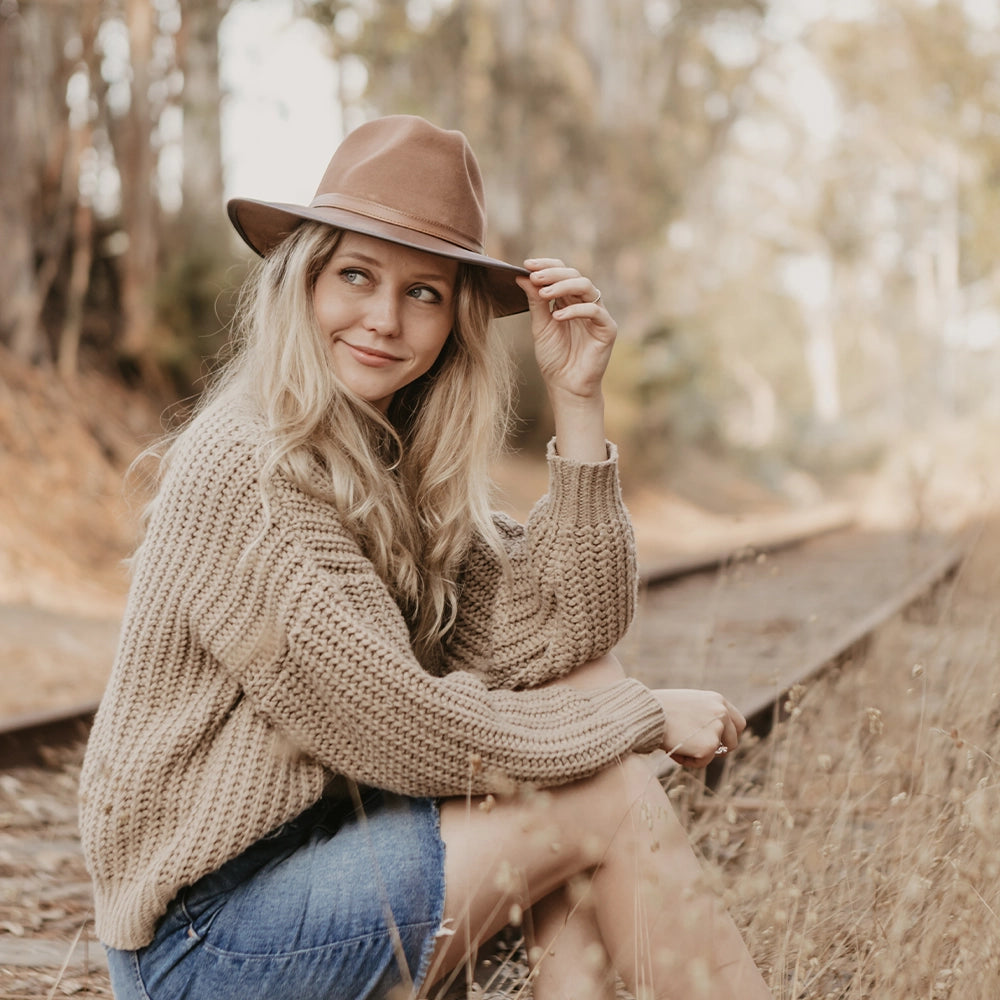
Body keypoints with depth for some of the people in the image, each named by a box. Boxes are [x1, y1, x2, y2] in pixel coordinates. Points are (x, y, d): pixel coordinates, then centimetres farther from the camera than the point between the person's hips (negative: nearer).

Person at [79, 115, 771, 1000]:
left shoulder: (406, 461, 5)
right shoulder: (238, 472, -20)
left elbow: (562, 637, -5)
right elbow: (401, 733, -21)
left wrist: (578, 401, -11)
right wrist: (647, 717, -11)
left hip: (336, 840, 8)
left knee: (589, 682, -3)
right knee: (611, 799, -13)